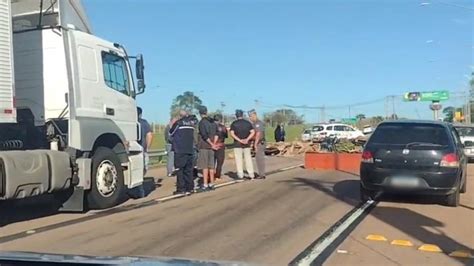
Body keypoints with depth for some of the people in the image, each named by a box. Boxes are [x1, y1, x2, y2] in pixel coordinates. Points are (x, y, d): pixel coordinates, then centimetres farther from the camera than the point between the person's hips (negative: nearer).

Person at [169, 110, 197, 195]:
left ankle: (181, 189, -3)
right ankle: (190, 188, 12)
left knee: (179, 169, -1)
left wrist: (172, 125, 19)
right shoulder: (192, 122, 7)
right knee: (188, 169, 11)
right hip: (190, 150, 5)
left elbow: (171, 133, 3)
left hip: (180, 150, -5)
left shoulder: (178, 123, -6)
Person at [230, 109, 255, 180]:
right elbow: (253, 132, -5)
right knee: (248, 159, 7)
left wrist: (239, 140, -13)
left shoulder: (234, 123, -1)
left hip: (237, 144, -2)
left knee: (239, 159, 3)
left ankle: (240, 174, 1)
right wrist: (247, 139, -11)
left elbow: (232, 134, -12)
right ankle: (251, 174, 7)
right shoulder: (248, 123, 5)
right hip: (247, 144, 2)